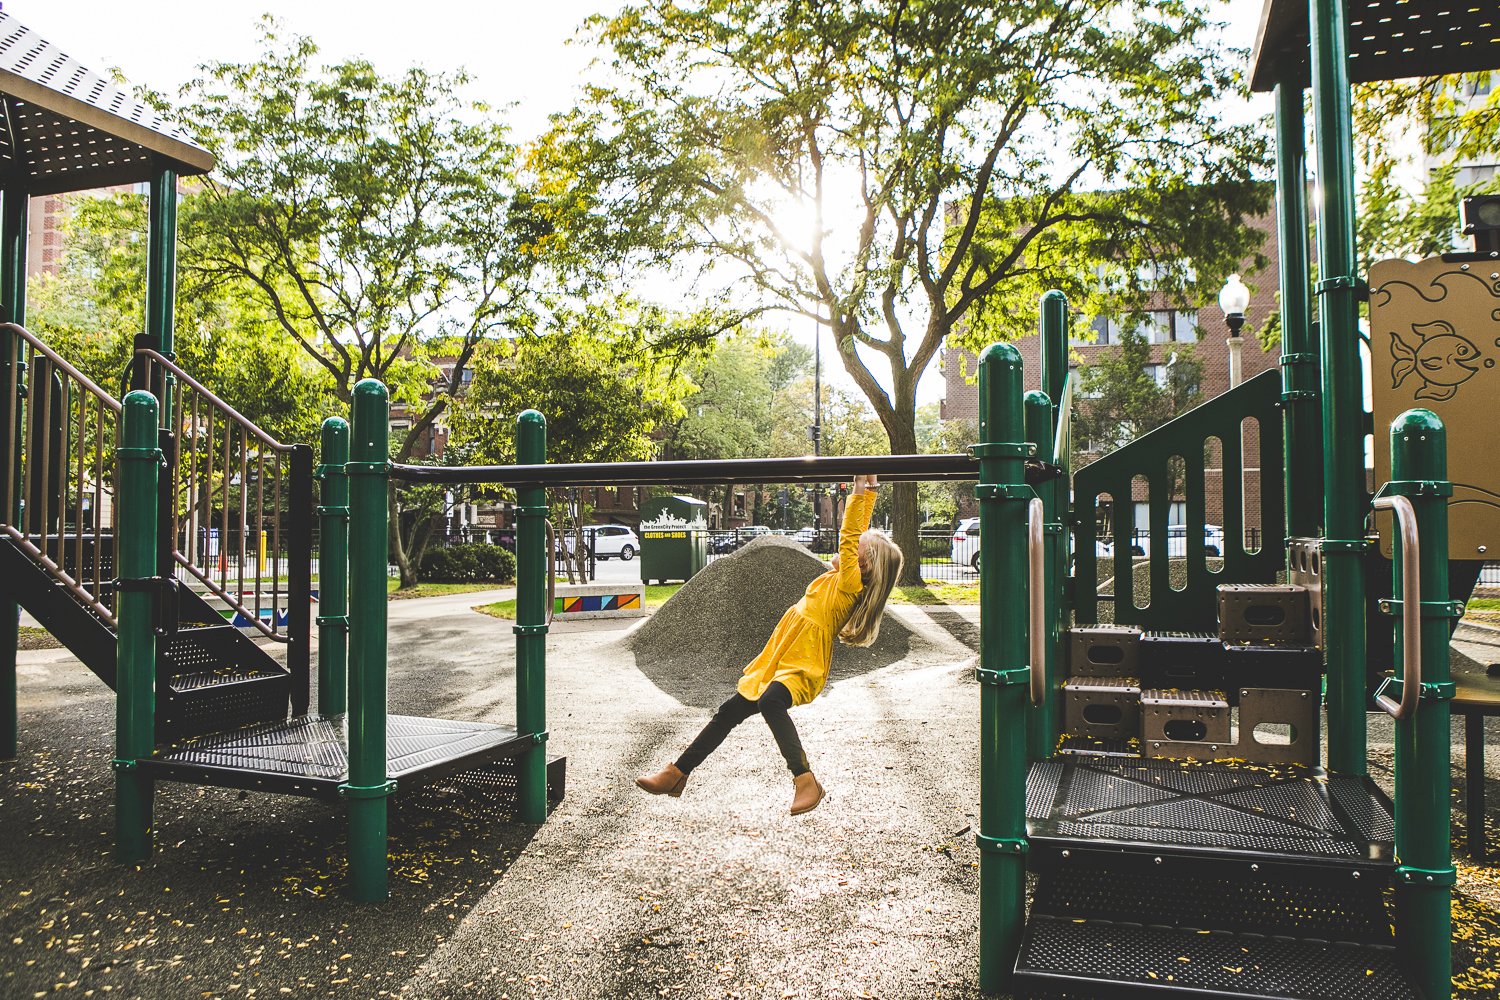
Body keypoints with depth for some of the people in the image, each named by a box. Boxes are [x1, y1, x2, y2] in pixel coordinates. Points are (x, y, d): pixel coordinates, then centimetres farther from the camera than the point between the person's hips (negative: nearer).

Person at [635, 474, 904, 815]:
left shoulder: (850, 582, -13)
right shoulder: (840, 579, 9)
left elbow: (848, 537, -21)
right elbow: (858, 531, 15)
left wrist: (860, 492, -20)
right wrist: (869, 490, 14)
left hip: (803, 669, -10)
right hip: (778, 663, 10)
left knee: (770, 702, -40)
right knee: (729, 713, 14)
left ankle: (805, 780, -31)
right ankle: (676, 773, 24)